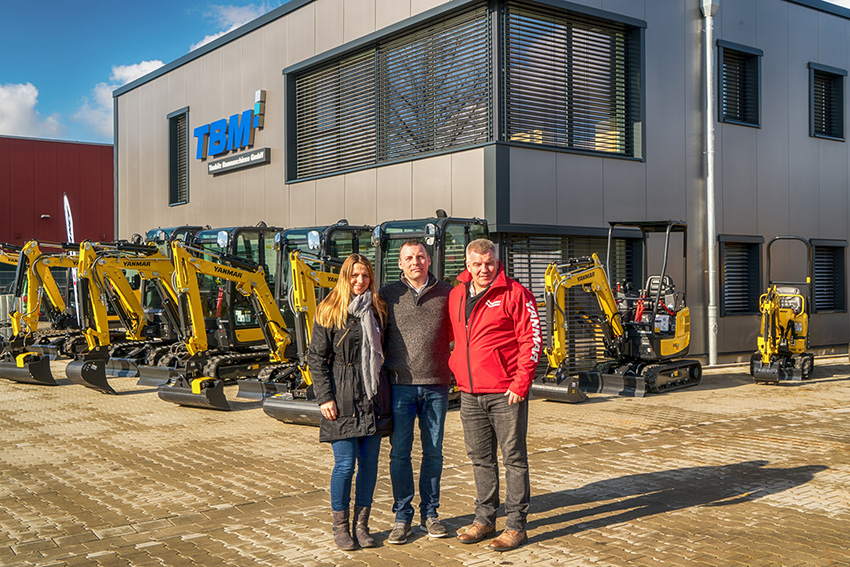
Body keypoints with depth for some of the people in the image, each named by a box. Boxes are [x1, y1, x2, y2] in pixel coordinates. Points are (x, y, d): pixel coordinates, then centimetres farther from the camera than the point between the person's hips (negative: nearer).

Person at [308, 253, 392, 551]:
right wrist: (324, 397, -10)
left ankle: (362, 524, 18)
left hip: (373, 398, 4)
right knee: (345, 463, -2)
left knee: (370, 462, 6)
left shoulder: (377, 310, 12)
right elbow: (316, 357, -2)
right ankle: (340, 526, 14)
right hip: (343, 399, -4)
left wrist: (386, 395, 10)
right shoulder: (329, 312, -1)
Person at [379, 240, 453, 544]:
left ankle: (429, 513, 22)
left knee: (433, 451, 8)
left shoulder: (446, 293, 5)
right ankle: (402, 516, 14)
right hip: (400, 384, -1)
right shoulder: (389, 295, 4)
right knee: (399, 452, 3)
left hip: (436, 385, 1)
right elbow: (377, 338, 8)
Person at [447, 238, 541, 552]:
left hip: (505, 393, -6)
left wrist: (521, 383, -15)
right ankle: (484, 518, 25)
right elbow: (451, 337, 24)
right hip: (469, 393, 6)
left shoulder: (514, 293, -6)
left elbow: (531, 340, -10)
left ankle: (516, 526, 9)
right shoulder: (456, 296, 11)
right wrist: (456, 372, 14)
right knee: (480, 458, 13)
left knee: (514, 458, 2)